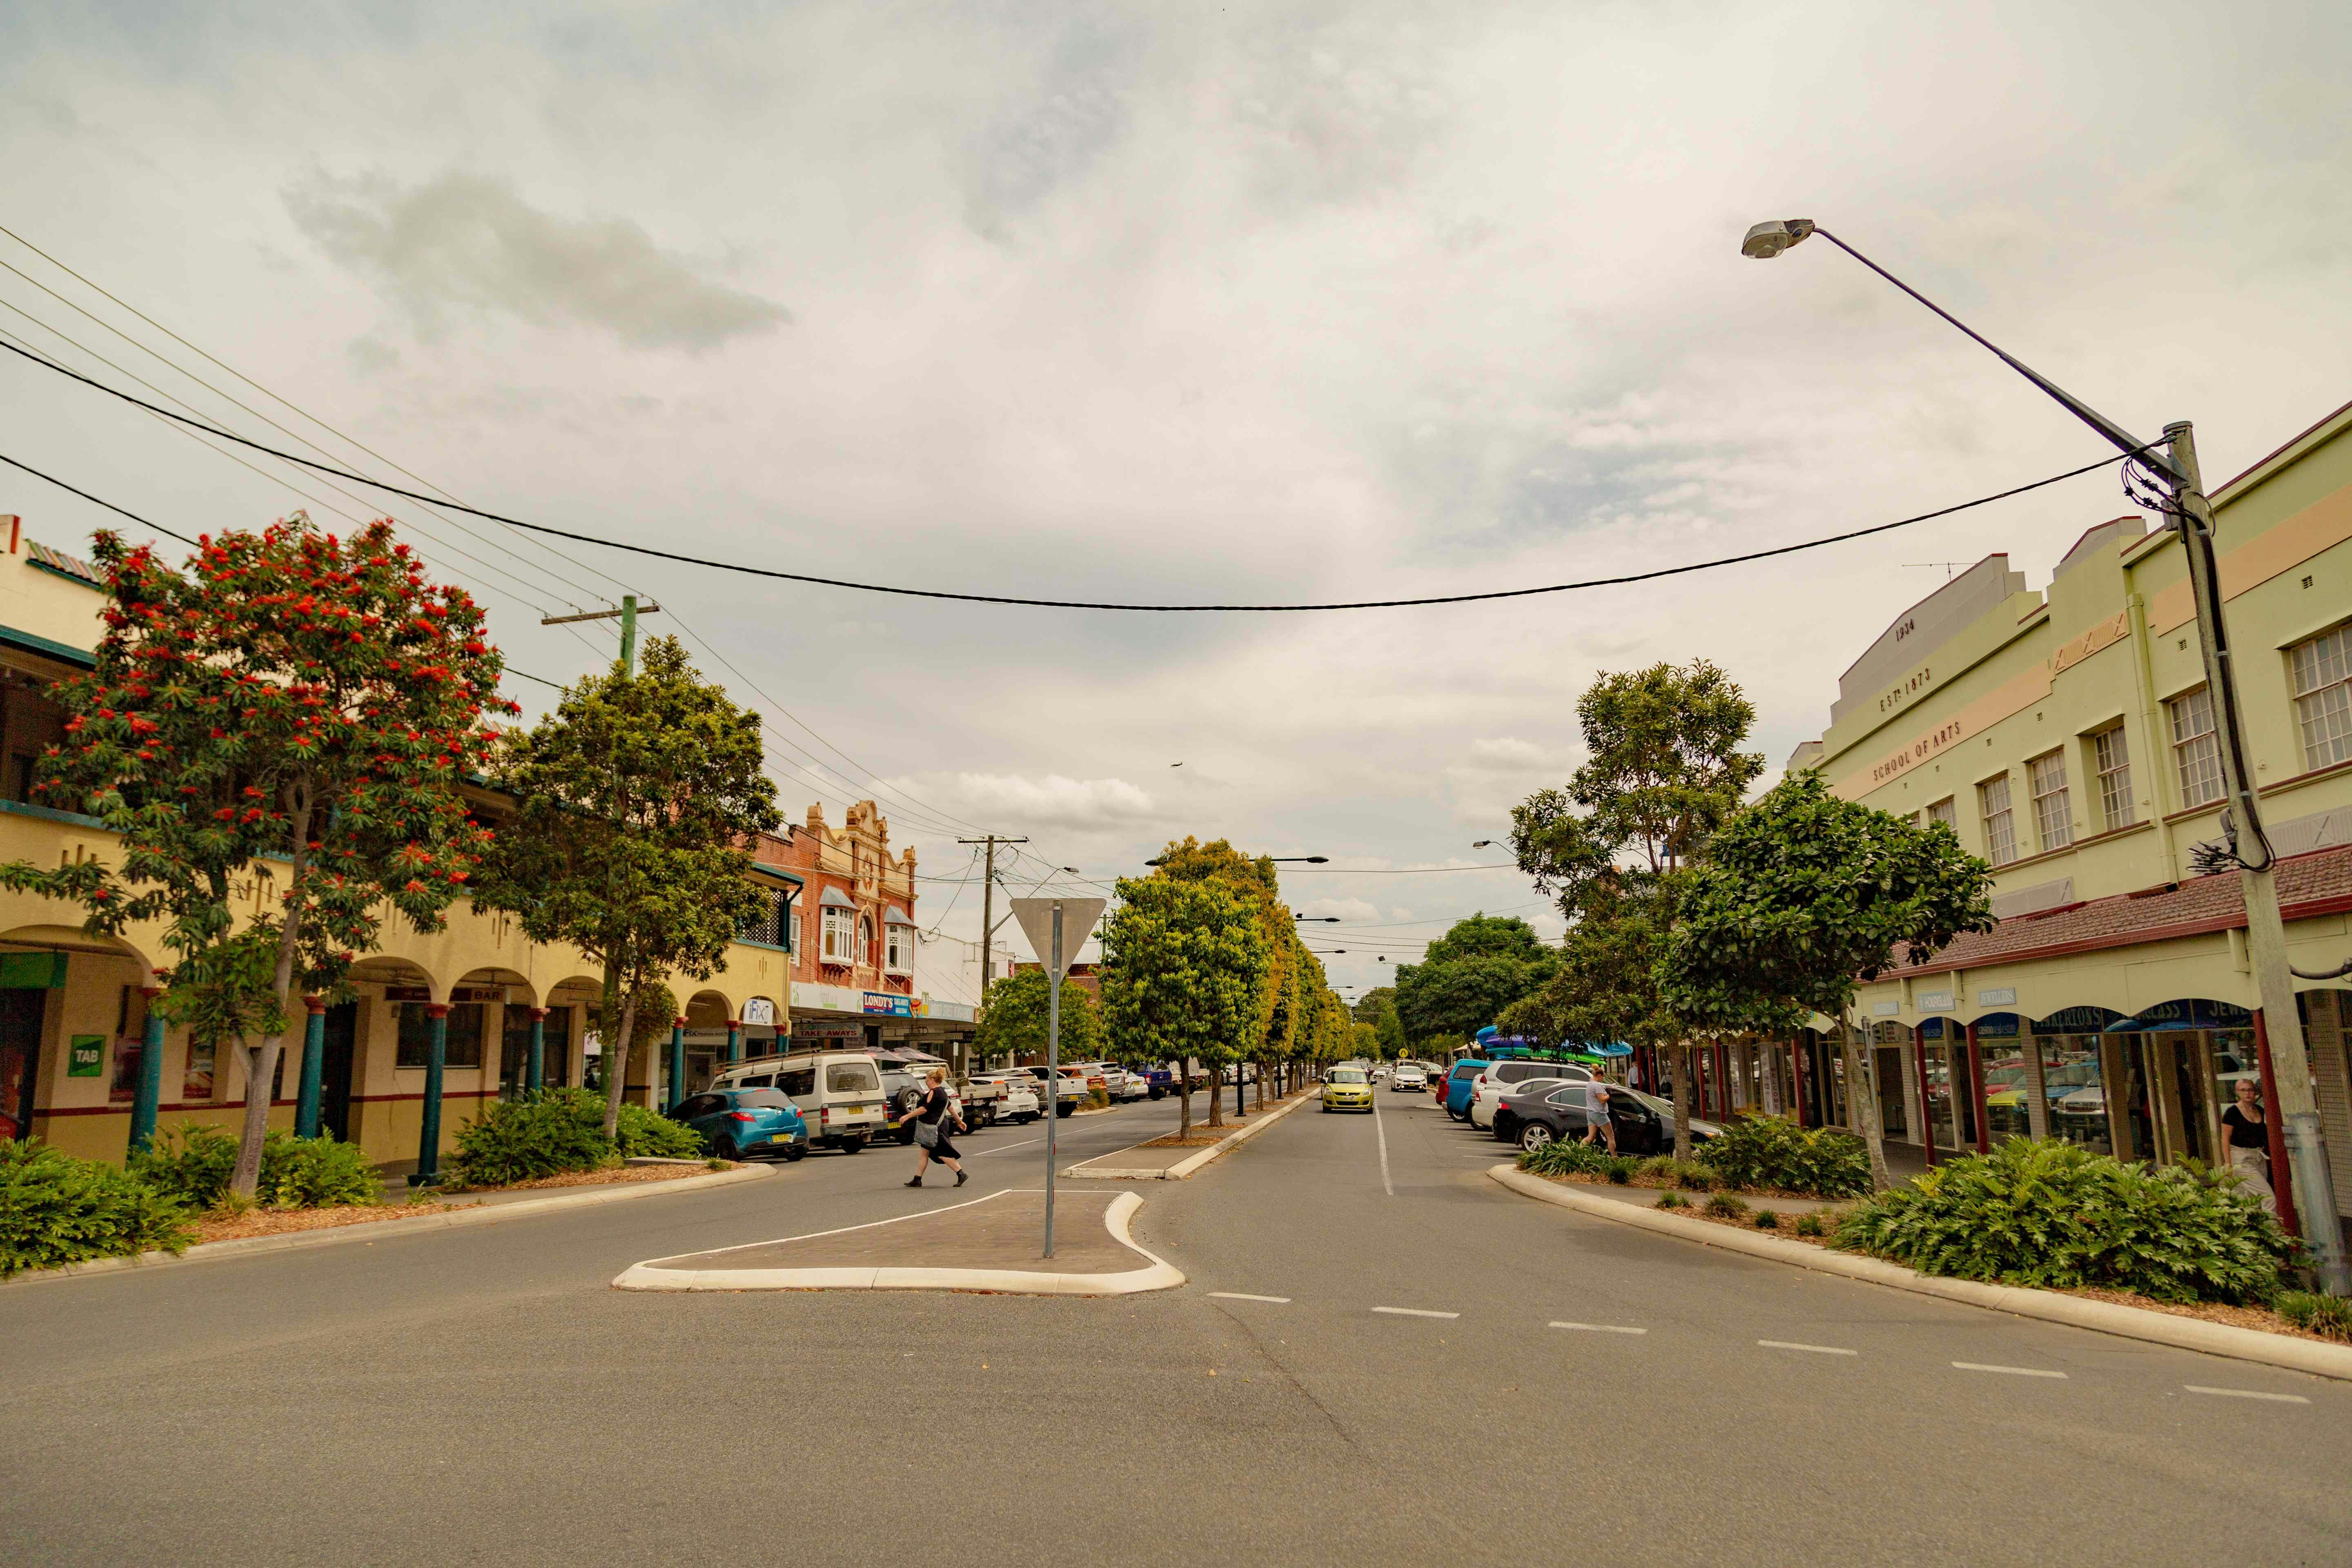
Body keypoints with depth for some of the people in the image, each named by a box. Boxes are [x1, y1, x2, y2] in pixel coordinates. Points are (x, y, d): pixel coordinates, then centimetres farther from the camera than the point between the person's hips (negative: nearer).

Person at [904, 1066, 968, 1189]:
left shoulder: (934, 1093, -16)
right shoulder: (942, 1092, 14)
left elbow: (924, 1109, -21)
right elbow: (951, 1108, 22)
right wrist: (959, 1121, 30)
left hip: (935, 1127, -10)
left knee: (942, 1153, -7)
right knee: (924, 1153, 12)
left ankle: (962, 1174, -7)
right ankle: (917, 1180, 16)